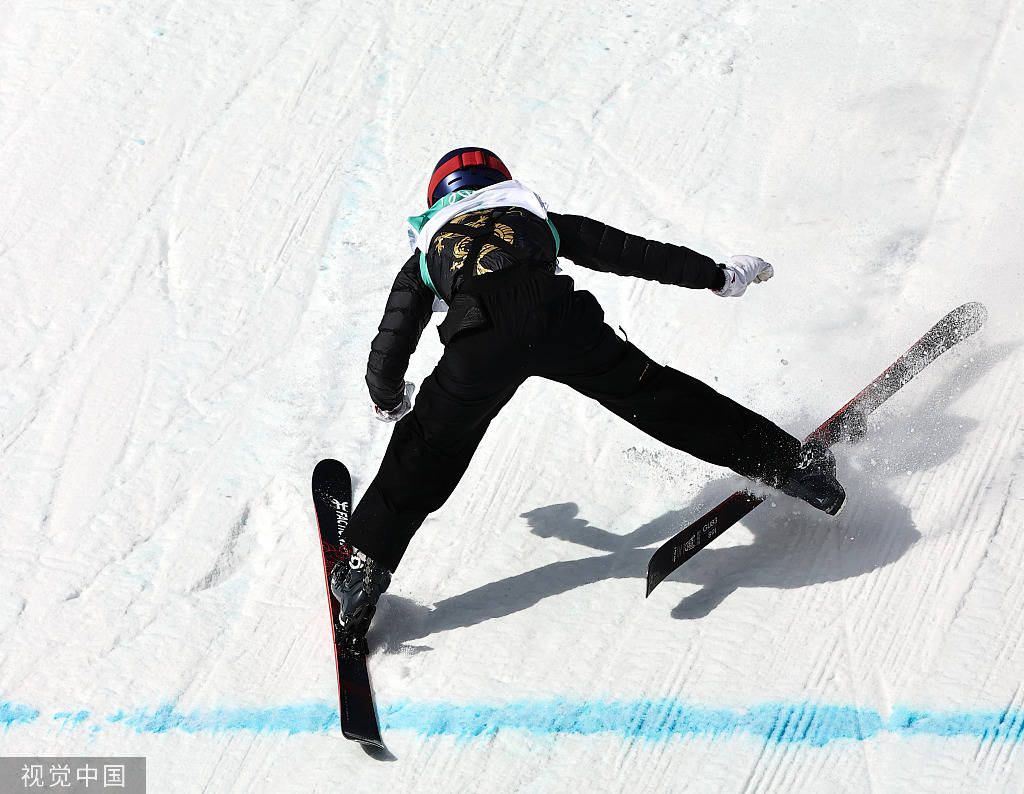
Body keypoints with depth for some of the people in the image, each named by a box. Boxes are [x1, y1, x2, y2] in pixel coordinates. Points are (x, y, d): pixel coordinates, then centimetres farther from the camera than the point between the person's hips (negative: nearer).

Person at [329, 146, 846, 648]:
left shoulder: (426, 255, 35)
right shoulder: (534, 218, 38)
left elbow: (388, 352, 33)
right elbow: (630, 252, 35)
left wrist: (390, 401, 55)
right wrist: (717, 275, 43)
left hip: (480, 339, -1)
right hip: (560, 318, 1)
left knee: (425, 453, 18)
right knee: (655, 394, 17)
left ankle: (364, 571, 20)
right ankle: (791, 464, 20)